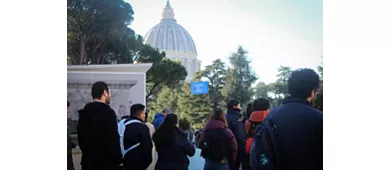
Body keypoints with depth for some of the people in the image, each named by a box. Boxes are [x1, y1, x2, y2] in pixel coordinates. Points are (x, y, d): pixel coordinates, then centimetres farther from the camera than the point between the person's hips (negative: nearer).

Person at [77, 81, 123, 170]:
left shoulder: (83, 113, 8)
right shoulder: (108, 112, -16)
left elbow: (81, 138, 14)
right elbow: (113, 140, -20)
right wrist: (118, 160, -7)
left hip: (88, 162, 7)